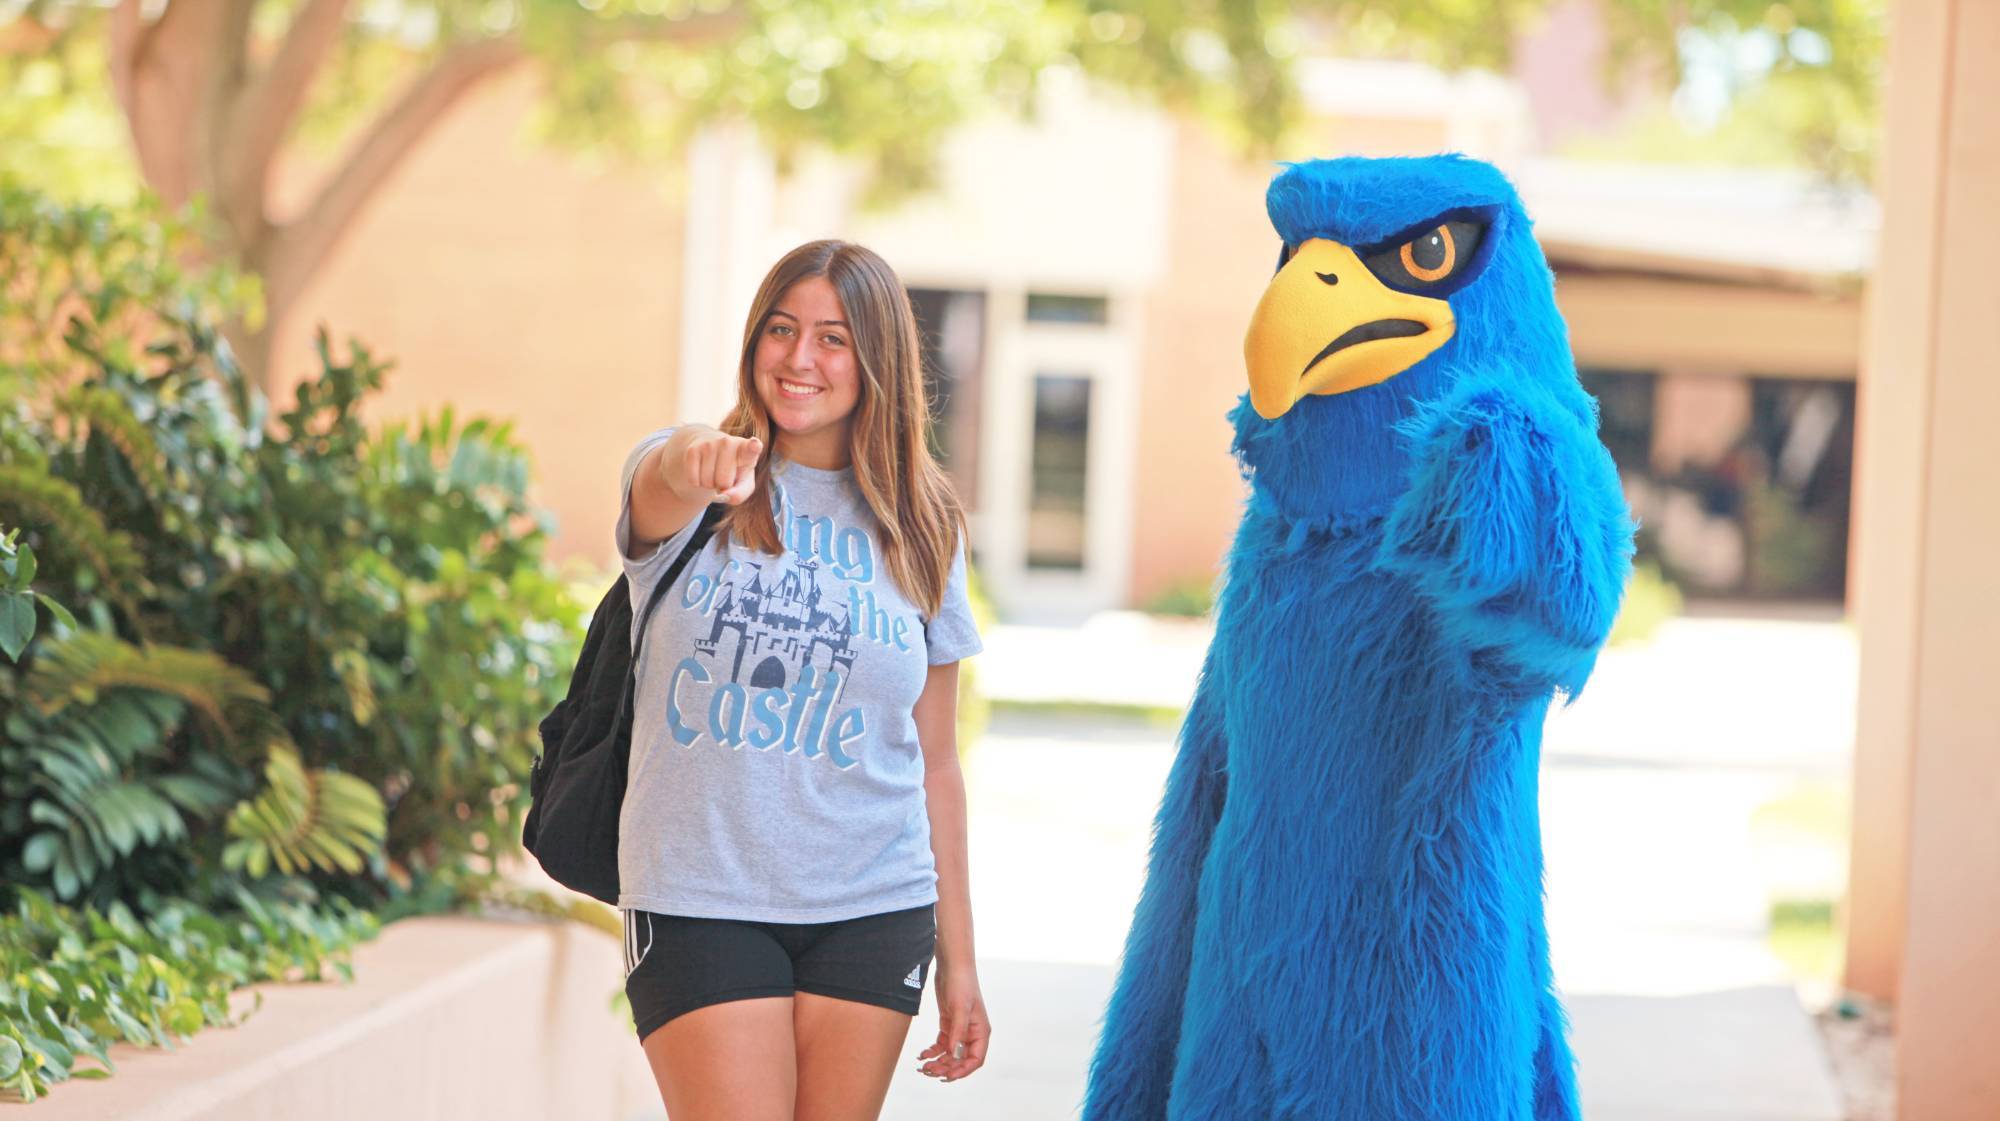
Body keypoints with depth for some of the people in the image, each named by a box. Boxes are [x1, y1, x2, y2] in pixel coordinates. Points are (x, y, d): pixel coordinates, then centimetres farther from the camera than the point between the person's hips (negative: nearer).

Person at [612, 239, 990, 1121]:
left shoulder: (919, 528, 7)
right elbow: (661, 487, -27)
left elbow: (936, 762, 11)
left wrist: (957, 957, 9)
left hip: (871, 909, 2)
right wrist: (703, 460, -52)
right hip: (699, 904, -2)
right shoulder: (688, 494, 0)